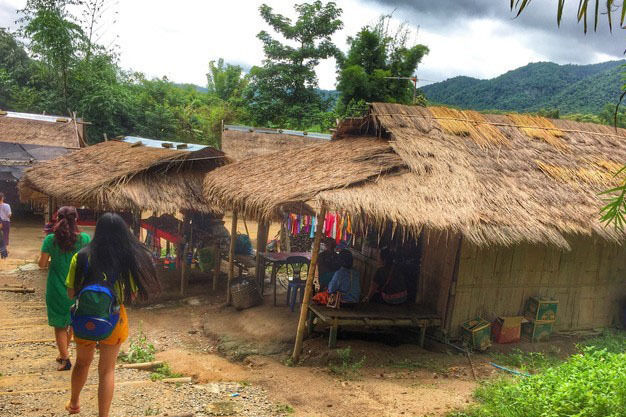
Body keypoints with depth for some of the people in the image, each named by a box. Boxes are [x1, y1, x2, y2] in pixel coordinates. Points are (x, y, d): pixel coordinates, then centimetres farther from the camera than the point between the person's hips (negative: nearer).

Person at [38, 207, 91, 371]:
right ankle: (64, 353, 30)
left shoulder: (51, 239, -10)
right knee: (73, 323, 21)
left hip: (57, 288, -1)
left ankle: (65, 359, 9)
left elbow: (42, 264, -7)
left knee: (60, 325, 10)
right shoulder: (85, 238, -9)